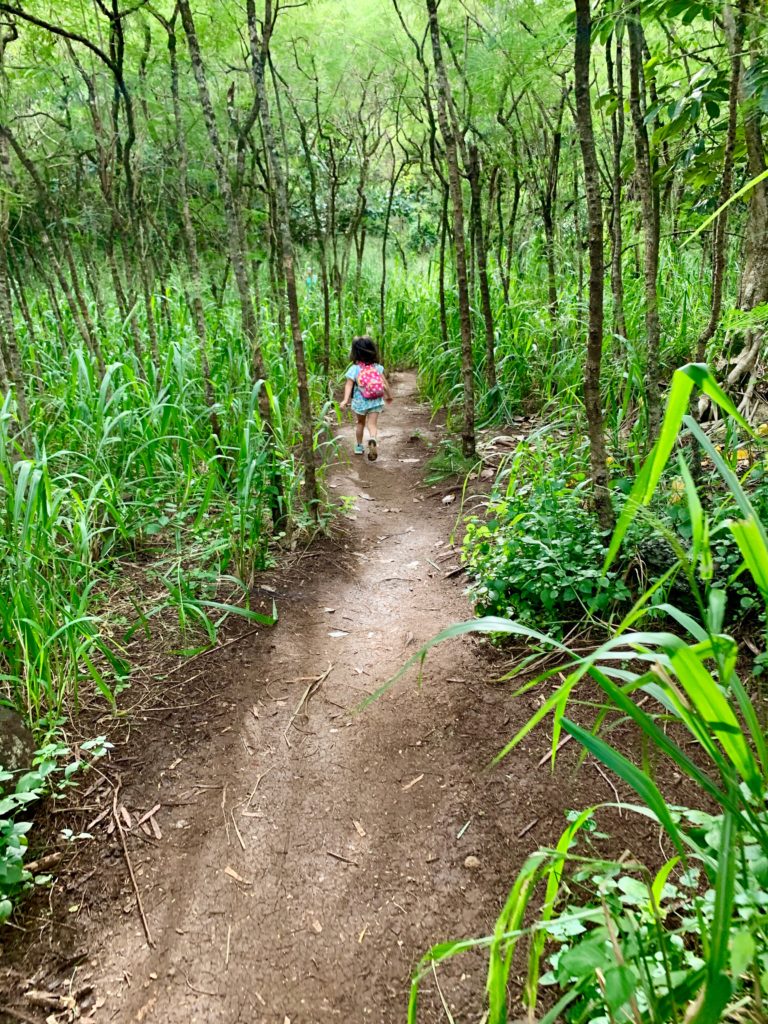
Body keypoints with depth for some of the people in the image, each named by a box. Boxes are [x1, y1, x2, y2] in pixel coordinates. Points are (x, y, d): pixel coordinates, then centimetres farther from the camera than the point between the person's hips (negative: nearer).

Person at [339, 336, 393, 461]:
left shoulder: (354, 369, -11)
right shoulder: (377, 367, -3)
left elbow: (349, 385, -20)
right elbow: (385, 383, 3)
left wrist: (345, 400, -25)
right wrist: (389, 395, 18)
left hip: (360, 402, 0)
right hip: (375, 402, 1)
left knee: (360, 423, 21)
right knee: (372, 424, 0)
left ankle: (359, 447, 32)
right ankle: (373, 439, -32)